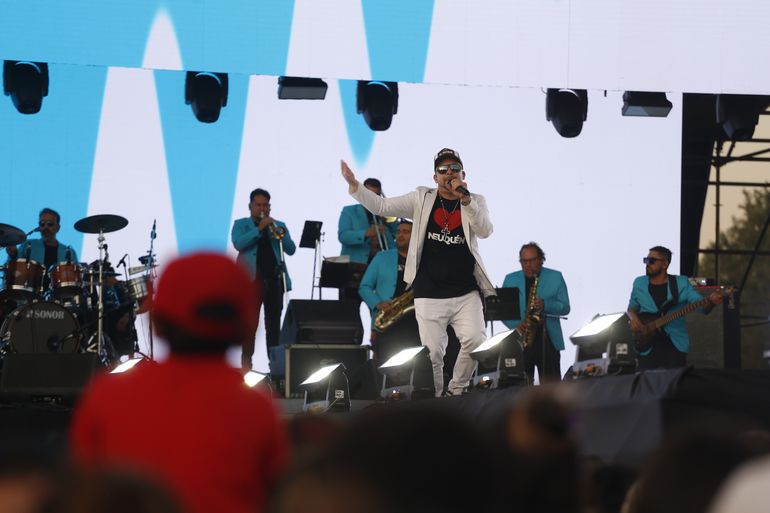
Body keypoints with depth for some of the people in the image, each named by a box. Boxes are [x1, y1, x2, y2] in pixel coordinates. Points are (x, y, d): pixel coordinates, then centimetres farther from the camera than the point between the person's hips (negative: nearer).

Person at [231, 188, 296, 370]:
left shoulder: (278, 225, 17)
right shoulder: (241, 224, 10)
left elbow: (291, 249, 5)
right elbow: (238, 244, -10)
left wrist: (279, 232, -10)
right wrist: (259, 229, -15)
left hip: (274, 278, 3)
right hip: (251, 279, -3)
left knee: (274, 323, 2)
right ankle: (246, 362, -3)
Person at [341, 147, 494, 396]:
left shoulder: (475, 202, 9)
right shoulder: (423, 199, 8)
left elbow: (485, 231, -9)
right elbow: (381, 206, 2)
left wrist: (465, 199, -22)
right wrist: (354, 185, -11)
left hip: (465, 293, 0)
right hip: (429, 295, 0)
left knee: (475, 341, -18)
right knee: (433, 353, -4)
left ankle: (456, 391, 2)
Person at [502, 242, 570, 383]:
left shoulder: (555, 277, 9)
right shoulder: (510, 279, 13)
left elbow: (565, 307, 2)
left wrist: (545, 305, -17)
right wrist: (515, 325, -11)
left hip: (548, 340, -1)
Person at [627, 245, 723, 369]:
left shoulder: (681, 283, 1)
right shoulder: (639, 283, 7)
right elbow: (632, 307, 19)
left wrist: (711, 302, -27)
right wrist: (633, 318, -4)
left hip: (675, 344, -2)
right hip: (647, 346, 2)